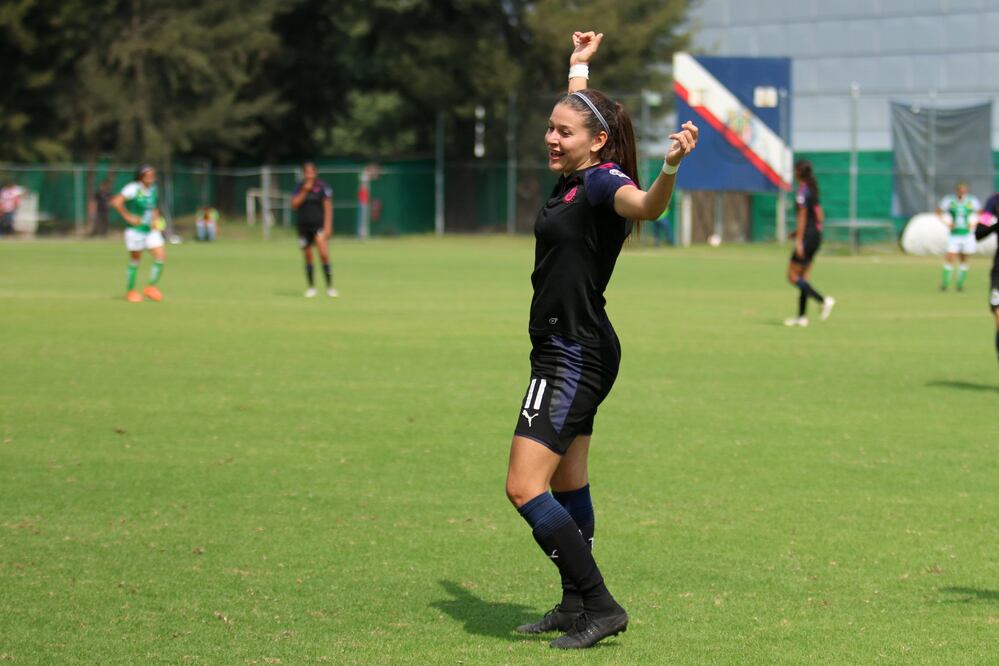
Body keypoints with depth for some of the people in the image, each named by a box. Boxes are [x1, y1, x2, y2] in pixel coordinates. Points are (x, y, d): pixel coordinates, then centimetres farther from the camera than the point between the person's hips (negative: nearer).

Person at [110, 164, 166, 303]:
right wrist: (128, 217, -22)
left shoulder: (152, 189, 7)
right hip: (136, 229, -6)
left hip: (151, 229, 6)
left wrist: (156, 219, 8)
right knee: (135, 260, 3)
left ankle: (151, 287, 9)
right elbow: (116, 201, -27)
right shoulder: (133, 189, -17)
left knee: (161, 256, -4)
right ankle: (130, 291, 19)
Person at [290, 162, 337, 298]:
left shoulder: (322, 187, -2)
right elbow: (294, 204, -2)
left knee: (324, 254, -19)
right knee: (308, 258, 8)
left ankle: (329, 287, -14)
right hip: (304, 226, 4)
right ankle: (311, 287, 20)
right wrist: (305, 191, -12)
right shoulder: (299, 187, 8)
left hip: (319, 225, -4)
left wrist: (327, 226, -10)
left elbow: (328, 207, -3)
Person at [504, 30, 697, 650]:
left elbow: (645, 205, -41)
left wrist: (671, 168, -60)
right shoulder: (574, 179, 9)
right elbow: (580, 111, 32)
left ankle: (601, 605, -13)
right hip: (569, 354, 10)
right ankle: (577, 605, 30)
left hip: (575, 358, -10)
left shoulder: (603, 182, -17)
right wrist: (579, 65, 44)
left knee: (525, 488, -15)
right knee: (567, 486, 19)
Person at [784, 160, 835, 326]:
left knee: (793, 276, -5)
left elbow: (802, 216, -18)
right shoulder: (813, 190, 13)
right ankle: (802, 316, 10)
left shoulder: (802, 191, -13)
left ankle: (824, 300, -16)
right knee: (803, 278, 11)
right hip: (816, 235, 9)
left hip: (807, 236, -9)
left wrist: (799, 240, -19)